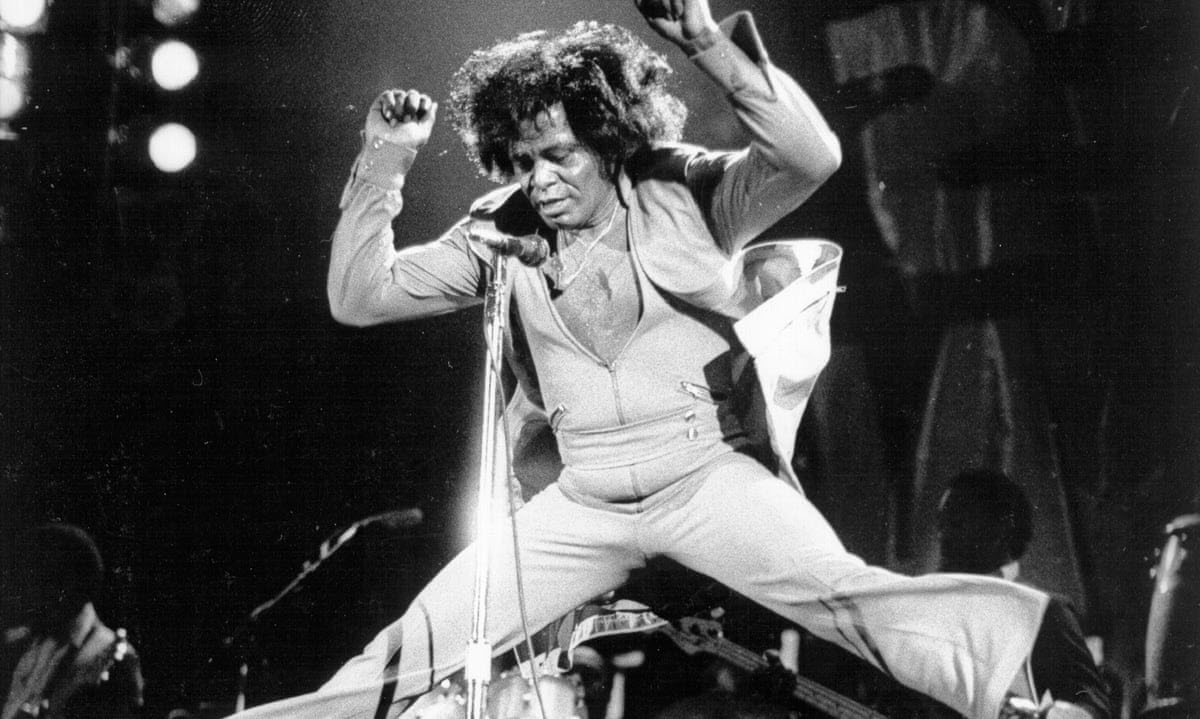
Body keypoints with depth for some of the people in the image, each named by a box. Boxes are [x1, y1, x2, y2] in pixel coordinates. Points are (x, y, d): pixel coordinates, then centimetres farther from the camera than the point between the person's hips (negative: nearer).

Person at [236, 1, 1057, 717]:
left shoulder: (687, 193, -5)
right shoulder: (500, 234, 4)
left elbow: (813, 156, -21)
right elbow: (359, 296, 2)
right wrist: (385, 161, -8)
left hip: (707, 471, -4)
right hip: (583, 501, 4)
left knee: (838, 589, -28)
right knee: (417, 644, -1)